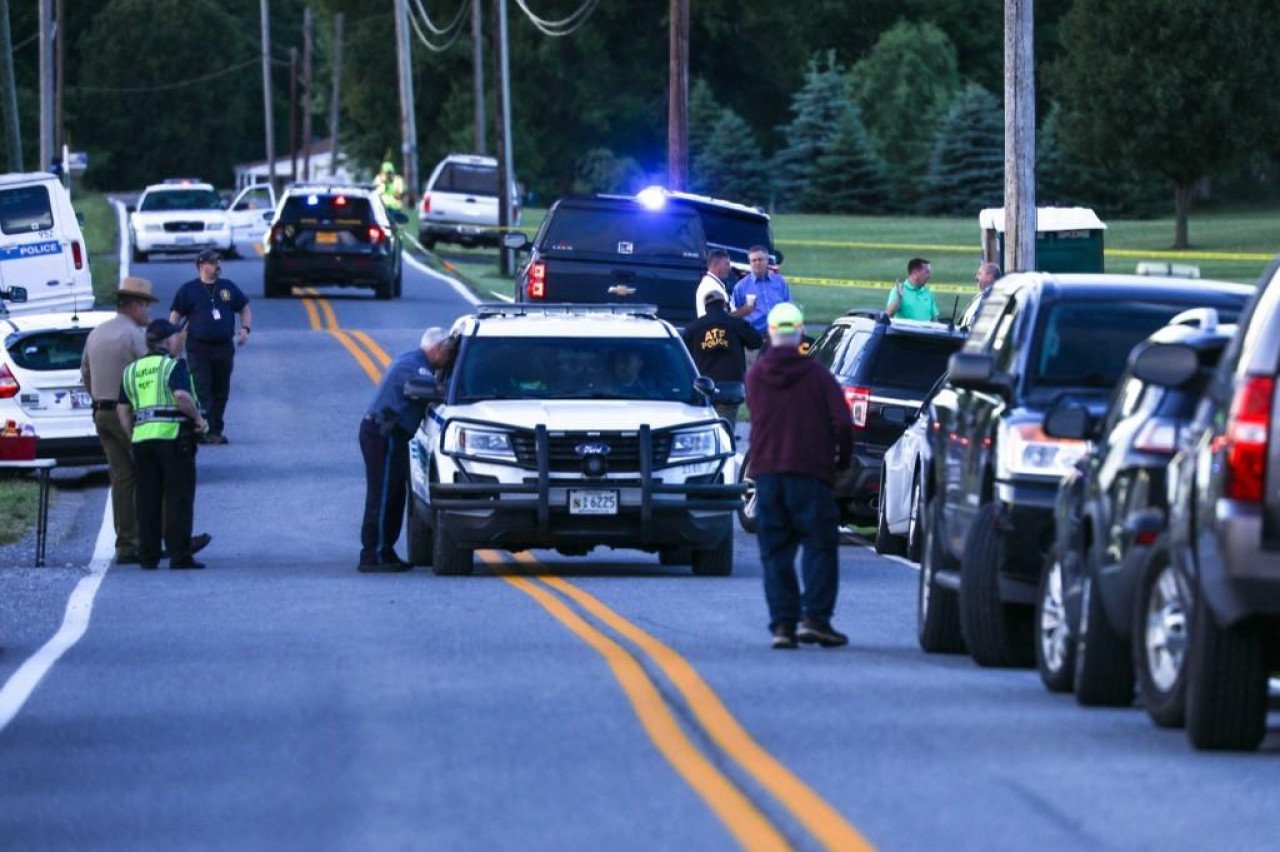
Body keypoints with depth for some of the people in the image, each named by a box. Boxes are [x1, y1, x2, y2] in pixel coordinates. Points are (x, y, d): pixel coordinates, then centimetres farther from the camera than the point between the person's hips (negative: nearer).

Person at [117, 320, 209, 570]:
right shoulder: (174, 365, -4)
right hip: (172, 436, -6)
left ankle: (148, 556, 8)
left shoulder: (131, 371, 16)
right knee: (178, 498, -2)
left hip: (142, 438, 6)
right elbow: (181, 396, -20)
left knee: (148, 500, 9)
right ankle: (179, 555, -6)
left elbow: (122, 409, 14)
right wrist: (198, 418, -7)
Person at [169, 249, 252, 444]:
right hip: (198, 348, -4)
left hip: (224, 347, 4)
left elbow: (244, 309, 22)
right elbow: (174, 317, 3)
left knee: (221, 390, 8)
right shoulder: (188, 290, 1)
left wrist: (245, 329, 4)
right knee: (201, 390, -13)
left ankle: (216, 430, 16)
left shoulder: (228, 287, 12)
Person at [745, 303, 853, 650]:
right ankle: (815, 618, -10)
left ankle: (783, 623, -2)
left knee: (775, 551, 6)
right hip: (809, 472, -3)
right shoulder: (816, 375, -4)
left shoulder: (754, 376, 6)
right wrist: (842, 458, 9)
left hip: (766, 471, 3)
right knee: (820, 546, 2)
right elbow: (841, 422, -7)